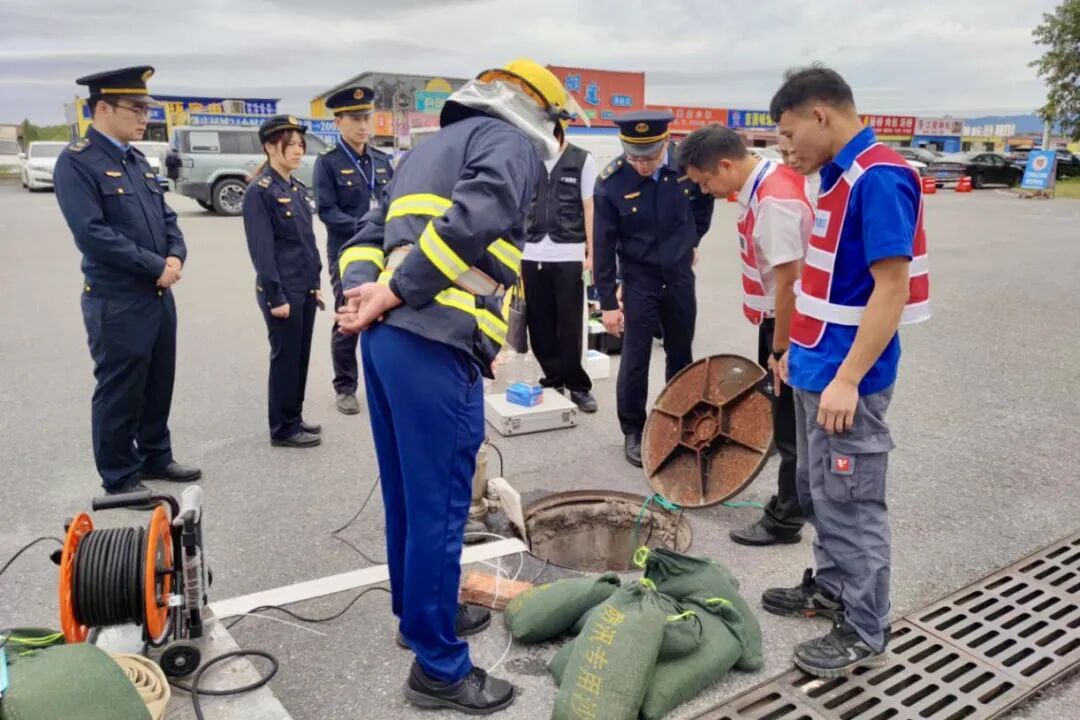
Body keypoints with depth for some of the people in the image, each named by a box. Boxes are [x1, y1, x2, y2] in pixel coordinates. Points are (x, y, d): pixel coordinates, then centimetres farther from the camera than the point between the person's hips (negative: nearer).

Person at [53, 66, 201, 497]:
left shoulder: (137, 160, 13)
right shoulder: (76, 162, -12)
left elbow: (165, 217, 15)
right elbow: (92, 234, -21)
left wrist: (176, 256, -5)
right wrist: (156, 267, -18)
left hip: (160, 295, 8)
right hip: (116, 301, -8)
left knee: (159, 384, 17)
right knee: (119, 392, 4)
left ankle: (156, 458, 34)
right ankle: (119, 479, 19)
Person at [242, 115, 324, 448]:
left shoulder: (298, 188, 12)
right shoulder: (259, 191, -12)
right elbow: (261, 249, -16)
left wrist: (316, 283, 14)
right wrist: (275, 296, -18)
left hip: (305, 287, 8)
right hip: (283, 290, -8)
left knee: (301, 355, 14)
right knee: (285, 356, 1)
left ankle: (294, 419, 27)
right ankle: (283, 428, 13)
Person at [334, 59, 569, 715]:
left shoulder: (435, 146, 28)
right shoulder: (513, 143, 1)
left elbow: (369, 236, 20)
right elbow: (474, 220, -20)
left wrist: (361, 295, 4)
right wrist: (394, 296, -17)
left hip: (386, 336, 9)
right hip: (434, 344, -9)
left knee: (407, 492, 19)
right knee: (440, 503, 0)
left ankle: (421, 611, 36)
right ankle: (439, 666, 12)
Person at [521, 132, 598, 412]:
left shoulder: (582, 161, 3)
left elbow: (590, 209, 2)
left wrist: (591, 254, -3)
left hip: (569, 255, -3)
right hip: (532, 255, 3)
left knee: (569, 325, 1)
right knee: (539, 325, 6)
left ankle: (578, 385, 13)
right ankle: (554, 381, 19)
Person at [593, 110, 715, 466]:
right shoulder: (611, 182, -19)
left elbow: (704, 199, 11)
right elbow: (604, 245, -14)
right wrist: (607, 302, -12)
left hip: (680, 277, 3)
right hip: (638, 280, -3)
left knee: (681, 355, 14)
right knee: (635, 359, 1)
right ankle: (633, 432, 18)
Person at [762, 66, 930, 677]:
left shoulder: (879, 178, -19)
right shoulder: (840, 176, 11)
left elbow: (892, 289, -23)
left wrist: (847, 379, -24)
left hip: (846, 378, -9)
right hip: (817, 370, 9)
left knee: (852, 504, 3)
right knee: (820, 495, 20)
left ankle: (866, 633, 18)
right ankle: (832, 588, 38)